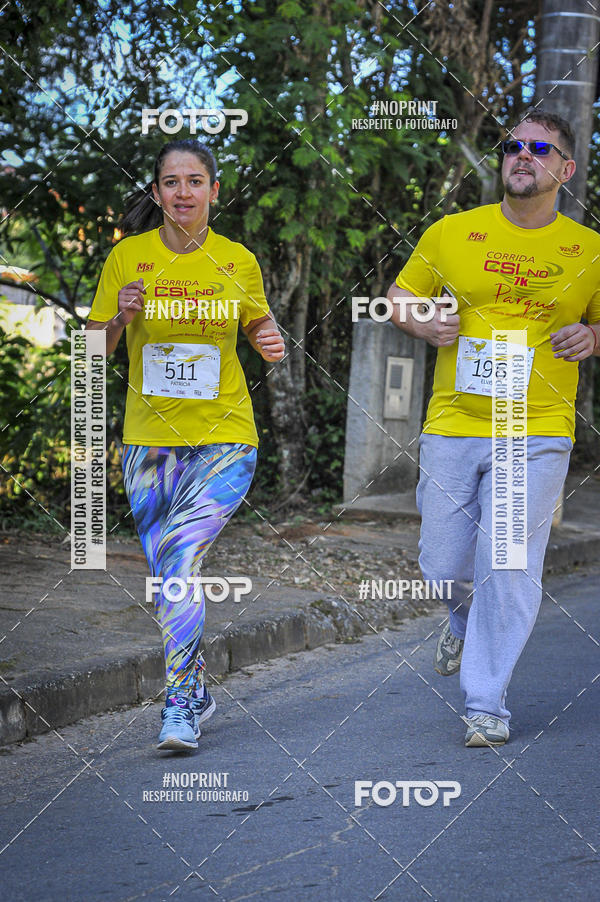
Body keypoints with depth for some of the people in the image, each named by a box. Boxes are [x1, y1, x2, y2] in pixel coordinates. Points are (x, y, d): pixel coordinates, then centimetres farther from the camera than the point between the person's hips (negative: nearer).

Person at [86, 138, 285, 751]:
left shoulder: (237, 260, 0)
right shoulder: (127, 256, -1)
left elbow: (260, 324, 16)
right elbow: (93, 351, 3)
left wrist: (273, 343, -7)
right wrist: (121, 317, -17)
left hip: (224, 437, -2)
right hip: (150, 439, 2)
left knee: (180, 551, -21)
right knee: (166, 575, 7)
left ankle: (180, 701, -14)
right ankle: (197, 690, 28)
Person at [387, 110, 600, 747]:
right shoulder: (450, 234, 4)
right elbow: (399, 296, 16)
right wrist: (424, 323, -6)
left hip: (537, 433, -1)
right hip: (452, 428, 2)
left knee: (508, 569, -8)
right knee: (444, 567, 6)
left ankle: (486, 704, 3)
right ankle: (465, 620, 42)